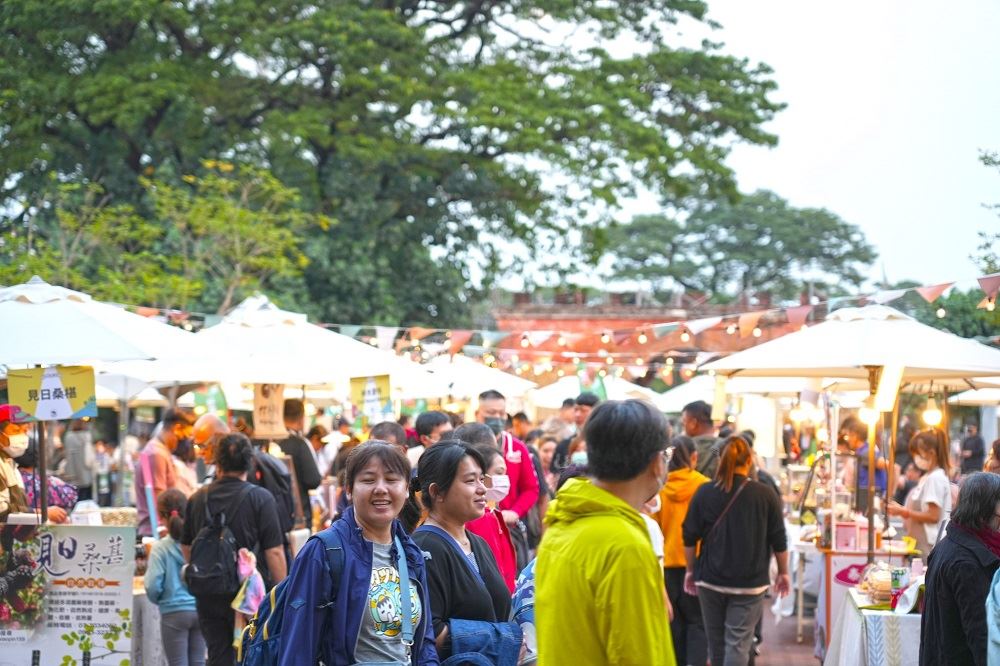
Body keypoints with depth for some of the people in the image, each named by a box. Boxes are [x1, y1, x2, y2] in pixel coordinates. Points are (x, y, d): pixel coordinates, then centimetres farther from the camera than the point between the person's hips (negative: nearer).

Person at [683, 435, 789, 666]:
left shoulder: (704, 493, -3)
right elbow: (779, 540, 0)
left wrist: (690, 570, 15)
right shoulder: (765, 495, -6)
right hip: (750, 582, -2)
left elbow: (690, 538, 2)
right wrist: (783, 573, 13)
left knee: (716, 642, 16)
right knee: (738, 645, -3)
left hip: (710, 579, 2)